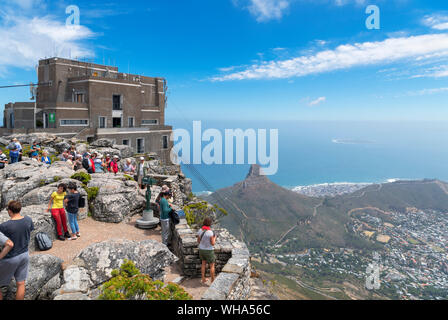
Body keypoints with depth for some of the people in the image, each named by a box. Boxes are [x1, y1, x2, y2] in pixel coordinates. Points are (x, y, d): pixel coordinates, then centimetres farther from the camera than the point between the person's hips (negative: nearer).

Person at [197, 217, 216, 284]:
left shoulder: (200, 231, -9)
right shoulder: (210, 232, -27)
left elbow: (198, 241, 1)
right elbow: (213, 243, -19)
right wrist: (214, 238, 0)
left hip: (201, 249, 5)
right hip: (209, 251, -5)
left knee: (203, 264, 24)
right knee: (212, 266, 13)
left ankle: (203, 279, 32)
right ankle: (213, 281, 21)